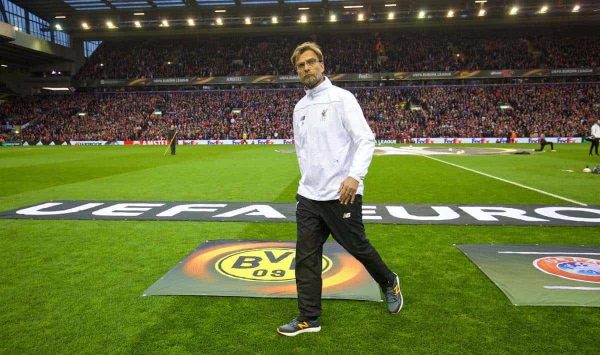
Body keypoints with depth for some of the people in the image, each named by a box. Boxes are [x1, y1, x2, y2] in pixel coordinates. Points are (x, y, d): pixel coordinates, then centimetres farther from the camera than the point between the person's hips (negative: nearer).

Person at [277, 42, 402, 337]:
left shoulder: (341, 98, -6)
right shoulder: (299, 107, 13)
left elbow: (366, 139, -14)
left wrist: (355, 175, -27)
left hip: (341, 195, -6)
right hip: (308, 196, 6)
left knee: (357, 247, 10)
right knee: (306, 257, 6)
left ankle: (389, 283, 39)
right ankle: (309, 318, 19)